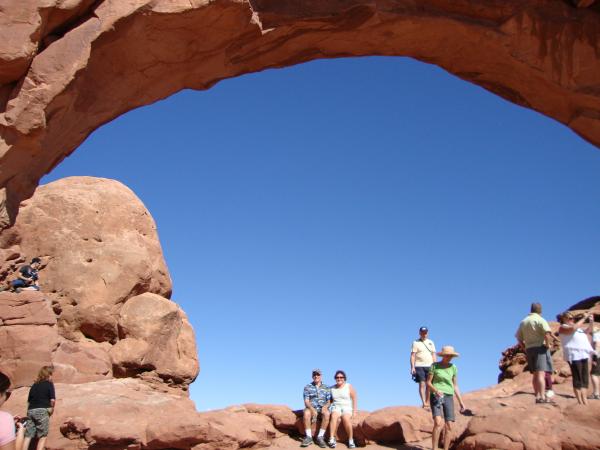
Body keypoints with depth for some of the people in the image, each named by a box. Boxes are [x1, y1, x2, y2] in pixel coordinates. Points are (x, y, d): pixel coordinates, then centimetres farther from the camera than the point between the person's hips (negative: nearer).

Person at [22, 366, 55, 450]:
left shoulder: (34, 385, 17)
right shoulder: (49, 384, 0)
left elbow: (29, 401, 17)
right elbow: (52, 400, -8)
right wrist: (51, 409, 8)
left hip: (30, 411, 6)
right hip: (42, 411, -5)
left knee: (28, 436, 6)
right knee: (43, 436, 1)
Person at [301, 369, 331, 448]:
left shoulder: (326, 388, 11)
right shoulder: (307, 387, 7)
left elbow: (329, 402, 7)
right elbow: (306, 401, -2)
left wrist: (325, 406, -16)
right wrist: (312, 409, -21)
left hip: (322, 408, 1)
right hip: (311, 407, -1)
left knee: (327, 413, -35)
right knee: (306, 413, -36)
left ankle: (320, 437, -28)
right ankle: (308, 437, -30)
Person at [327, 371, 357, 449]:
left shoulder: (349, 386, 1)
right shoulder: (332, 388, 9)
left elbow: (354, 399, 2)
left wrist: (354, 411, -6)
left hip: (347, 408, -2)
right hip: (336, 407, 2)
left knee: (346, 418, -35)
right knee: (334, 416, -34)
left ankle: (351, 440, -21)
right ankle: (332, 439, -40)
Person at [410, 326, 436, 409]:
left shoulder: (431, 342, 14)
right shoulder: (416, 343, 3)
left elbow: (433, 355, 15)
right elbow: (413, 356, -1)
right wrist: (412, 367, -10)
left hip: (429, 366, 4)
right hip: (419, 366, -4)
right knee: (422, 384, -10)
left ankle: (427, 402, 9)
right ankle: (423, 402, -12)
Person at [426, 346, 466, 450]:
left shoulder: (453, 368, 9)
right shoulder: (434, 365, -2)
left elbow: (455, 386, 13)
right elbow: (428, 382, -2)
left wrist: (461, 402, 7)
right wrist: (436, 390, -21)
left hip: (448, 398, 4)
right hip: (436, 397, -4)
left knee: (449, 427, -4)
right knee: (438, 423, -23)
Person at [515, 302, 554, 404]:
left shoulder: (523, 322, 13)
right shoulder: (540, 320, -6)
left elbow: (519, 338, 13)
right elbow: (547, 333, -22)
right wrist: (547, 345, -9)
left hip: (529, 349, 6)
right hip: (540, 348, -6)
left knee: (535, 374, 13)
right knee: (541, 373, -12)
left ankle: (537, 396, 16)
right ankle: (542, 397, -18)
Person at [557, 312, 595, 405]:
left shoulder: (577, 327, 26)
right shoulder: (563, 327, 0)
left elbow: (587, 332, 28)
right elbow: (573, 328, -18)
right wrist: (583, 318, -12)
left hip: (583, 355, 8)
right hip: (574, 355, -8)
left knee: (585, 379, 5)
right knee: (578, 379, -10)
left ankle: (585, 401, 8)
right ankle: (580, 402, -9)